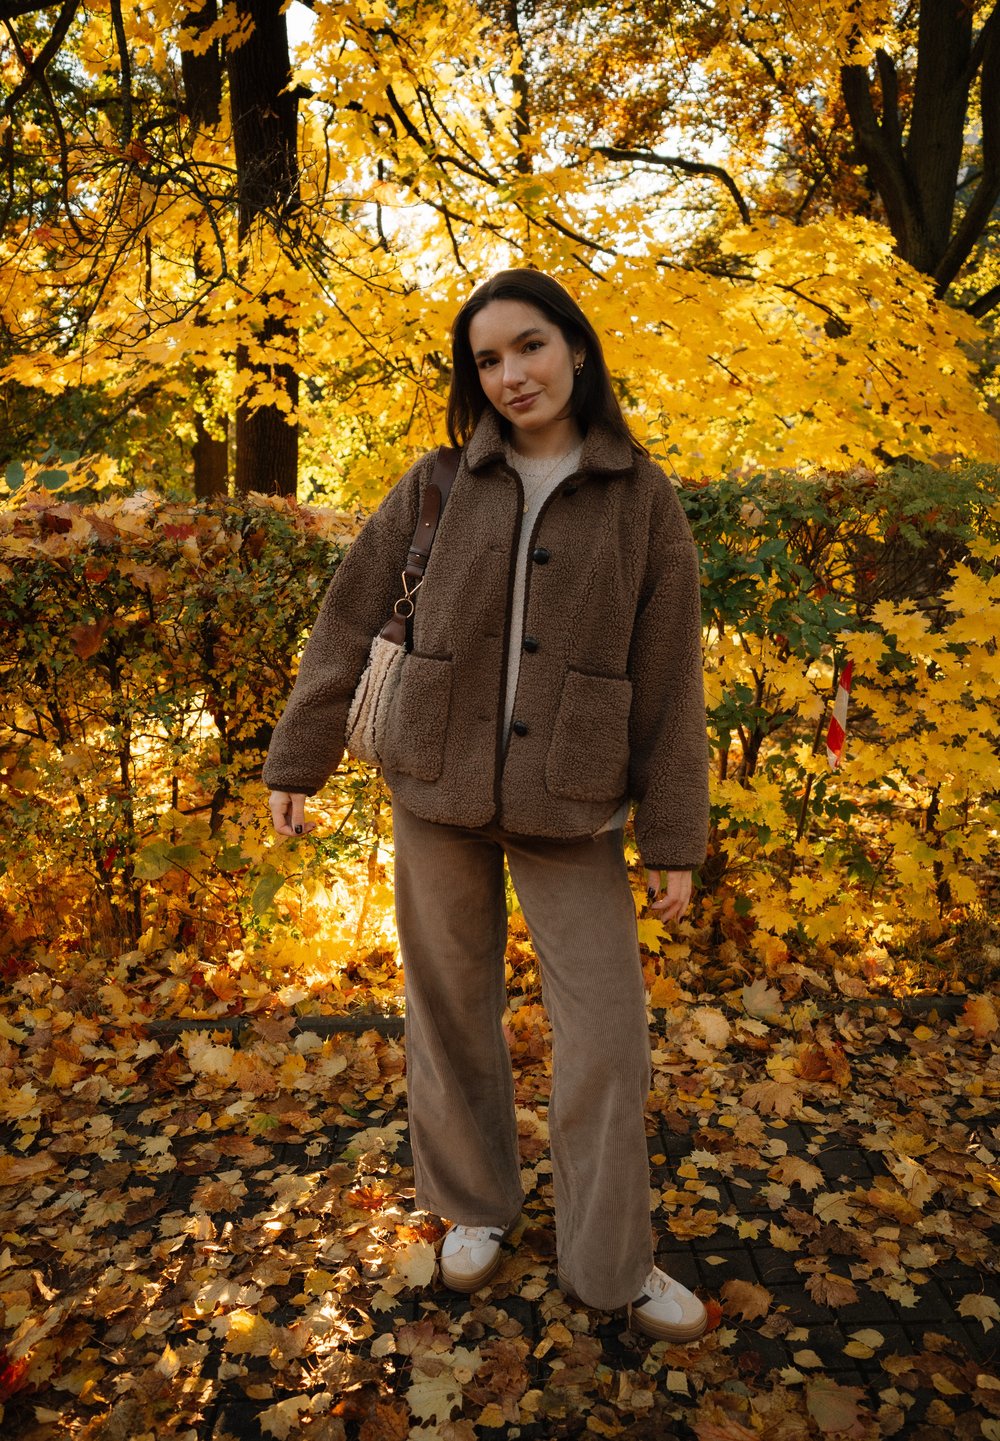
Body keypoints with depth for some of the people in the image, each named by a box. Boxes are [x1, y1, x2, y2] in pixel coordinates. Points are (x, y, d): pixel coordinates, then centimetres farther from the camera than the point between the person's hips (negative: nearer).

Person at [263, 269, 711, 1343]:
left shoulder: (642, 500, -1)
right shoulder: (440, 483, 1)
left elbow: (669, 677, -2)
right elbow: (349, 620, 5)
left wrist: (674, 841, -2)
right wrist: (296, 763, 5)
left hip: (572, 807, -1)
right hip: (437, 790, 2)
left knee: (609, 1035, 3)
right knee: (450, 1009, 14)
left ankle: (610, 1264, 25)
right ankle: (474, 1204, 38)